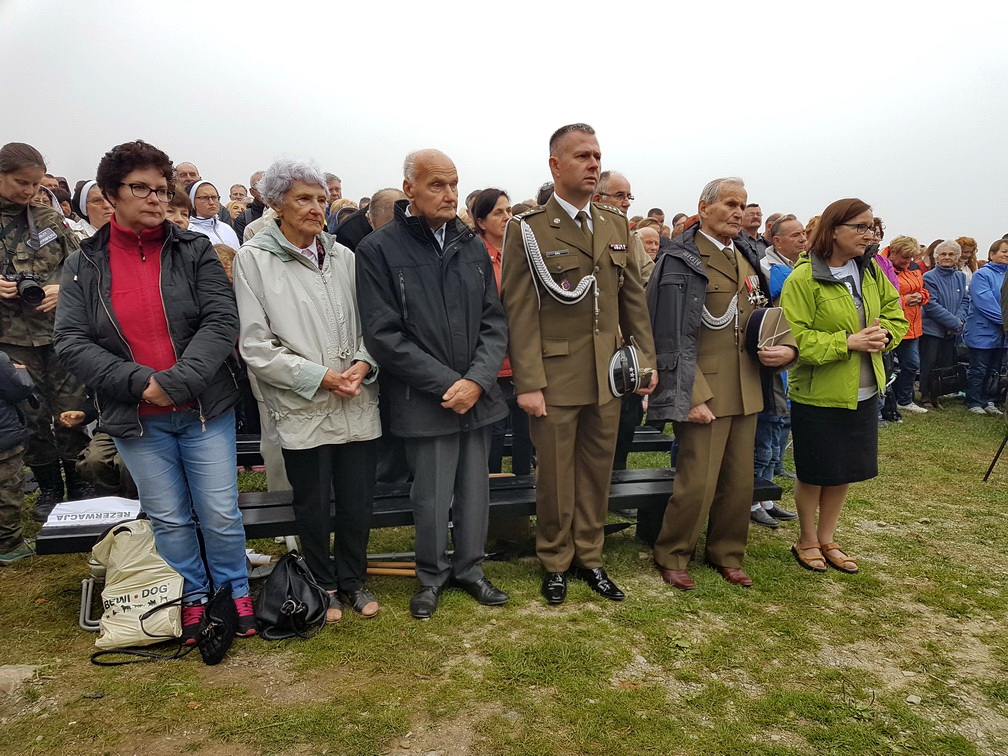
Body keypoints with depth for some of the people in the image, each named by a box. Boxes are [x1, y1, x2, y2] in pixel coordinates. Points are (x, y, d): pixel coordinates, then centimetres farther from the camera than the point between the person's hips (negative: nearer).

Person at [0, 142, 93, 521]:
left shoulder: (50, 220, 5)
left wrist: (63, 289, -11)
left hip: (60, 330, 1)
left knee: (71, 411, 3)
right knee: (31, 416, 7)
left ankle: (78, 484, 20)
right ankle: (49, 489, 23)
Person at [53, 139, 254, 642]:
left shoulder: (194, 250, -1)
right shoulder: (84, 265, 3)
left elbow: (221, 321, -12)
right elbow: (71, 342, -4)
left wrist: (176, 381, -21)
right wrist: (139, 382, -17)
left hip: (206, 410, -1)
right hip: (136, 418, 1)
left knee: (221, 515, 5)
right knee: (168, 520, 13)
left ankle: (235, 593, 28)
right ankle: (193, 600, 32)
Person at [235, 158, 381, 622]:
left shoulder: (344, 256, 7)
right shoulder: (253, 259, -4)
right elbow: (255, 345, -8)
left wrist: (363, 364, -9)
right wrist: (319, 376, -13)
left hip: (357, 405, 3)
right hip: (303, 408, -3)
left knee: (358, 501, 11)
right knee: (313, 506, 11)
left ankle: (352, 580, 33)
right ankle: (324, 586, 33)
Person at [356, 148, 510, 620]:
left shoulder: (472, 246, 7)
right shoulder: (379, 250, -6)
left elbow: (494, 321, 6)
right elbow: (383, 334, -11)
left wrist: (477, 380, -10)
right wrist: (447, 383, -14)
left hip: (478, 395, 4)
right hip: (425, 401, -4)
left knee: (475, 491, 13)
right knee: (431, 498, 5)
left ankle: (469, 568, 35)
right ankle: (431, 575, 30)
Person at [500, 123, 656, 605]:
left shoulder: (618, 226, 10)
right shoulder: (527, 230, -6)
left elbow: (634, 299, 12)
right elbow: (519, 312, -10)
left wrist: (646, 360, 7)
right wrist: (528, 383, -14)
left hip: (609, 376, 5)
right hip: (555, 377, -4)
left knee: (597, 473, 14)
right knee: (556, 476, 8)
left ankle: (589, 557, 31)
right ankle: (555, 562, 27)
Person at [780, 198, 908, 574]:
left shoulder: (871, 272, 4)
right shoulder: (803, 279, -16)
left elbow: (895, 314, 11)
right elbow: (795, 338, -20)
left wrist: (884, 335, -10)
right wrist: (847, 342, -24)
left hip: (863, 392, 7)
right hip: (818, 393, -6)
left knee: (845, 470, 16)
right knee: (814, 473, 8)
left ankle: (827, 539, 34)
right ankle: (807, 540, 29)